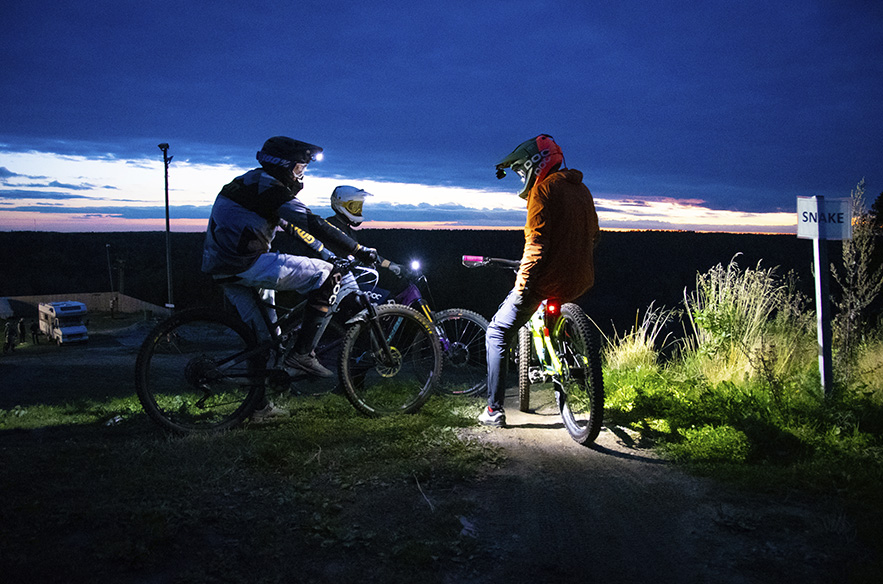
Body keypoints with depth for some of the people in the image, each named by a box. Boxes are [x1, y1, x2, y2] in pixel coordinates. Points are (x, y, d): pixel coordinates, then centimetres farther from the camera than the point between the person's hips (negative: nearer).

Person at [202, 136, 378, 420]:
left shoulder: (252, 184, 23)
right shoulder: (267, 186, -9)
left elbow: (295, 226, 28)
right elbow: (313, 224, -16)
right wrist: (358, 250, -13)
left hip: (225, 271, 10)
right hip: (246, 264, -10)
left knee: (264, 335, 18)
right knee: (325, 275, -8)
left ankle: (259, 403, 25)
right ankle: (302, 353, -8)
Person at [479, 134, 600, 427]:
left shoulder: (544, 188, -10)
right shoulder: (582, 189, 15)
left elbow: (536, 242, -18)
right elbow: (592, 236, 23)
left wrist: (522, 285, -17)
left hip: (549, 280, -8)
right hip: (581, 281, 8)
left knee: (496, 334, 6)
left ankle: (494, 410, 4)